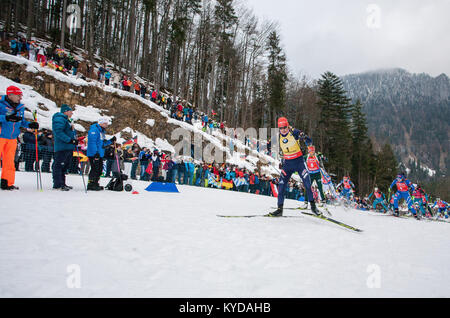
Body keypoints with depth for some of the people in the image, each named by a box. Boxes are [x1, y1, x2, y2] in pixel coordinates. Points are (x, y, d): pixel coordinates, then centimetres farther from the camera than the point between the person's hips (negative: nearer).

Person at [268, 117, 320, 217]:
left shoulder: (294, 132, -12)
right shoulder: (278, 137, 1)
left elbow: (309, 142, -14)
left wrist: (304, 137, -33)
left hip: (299, 161, -3)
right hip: (287, 163, 3)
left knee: (307, 184, -7)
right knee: (281, 185, -5)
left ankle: (313, 205, 11)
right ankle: (280, 209, 3)